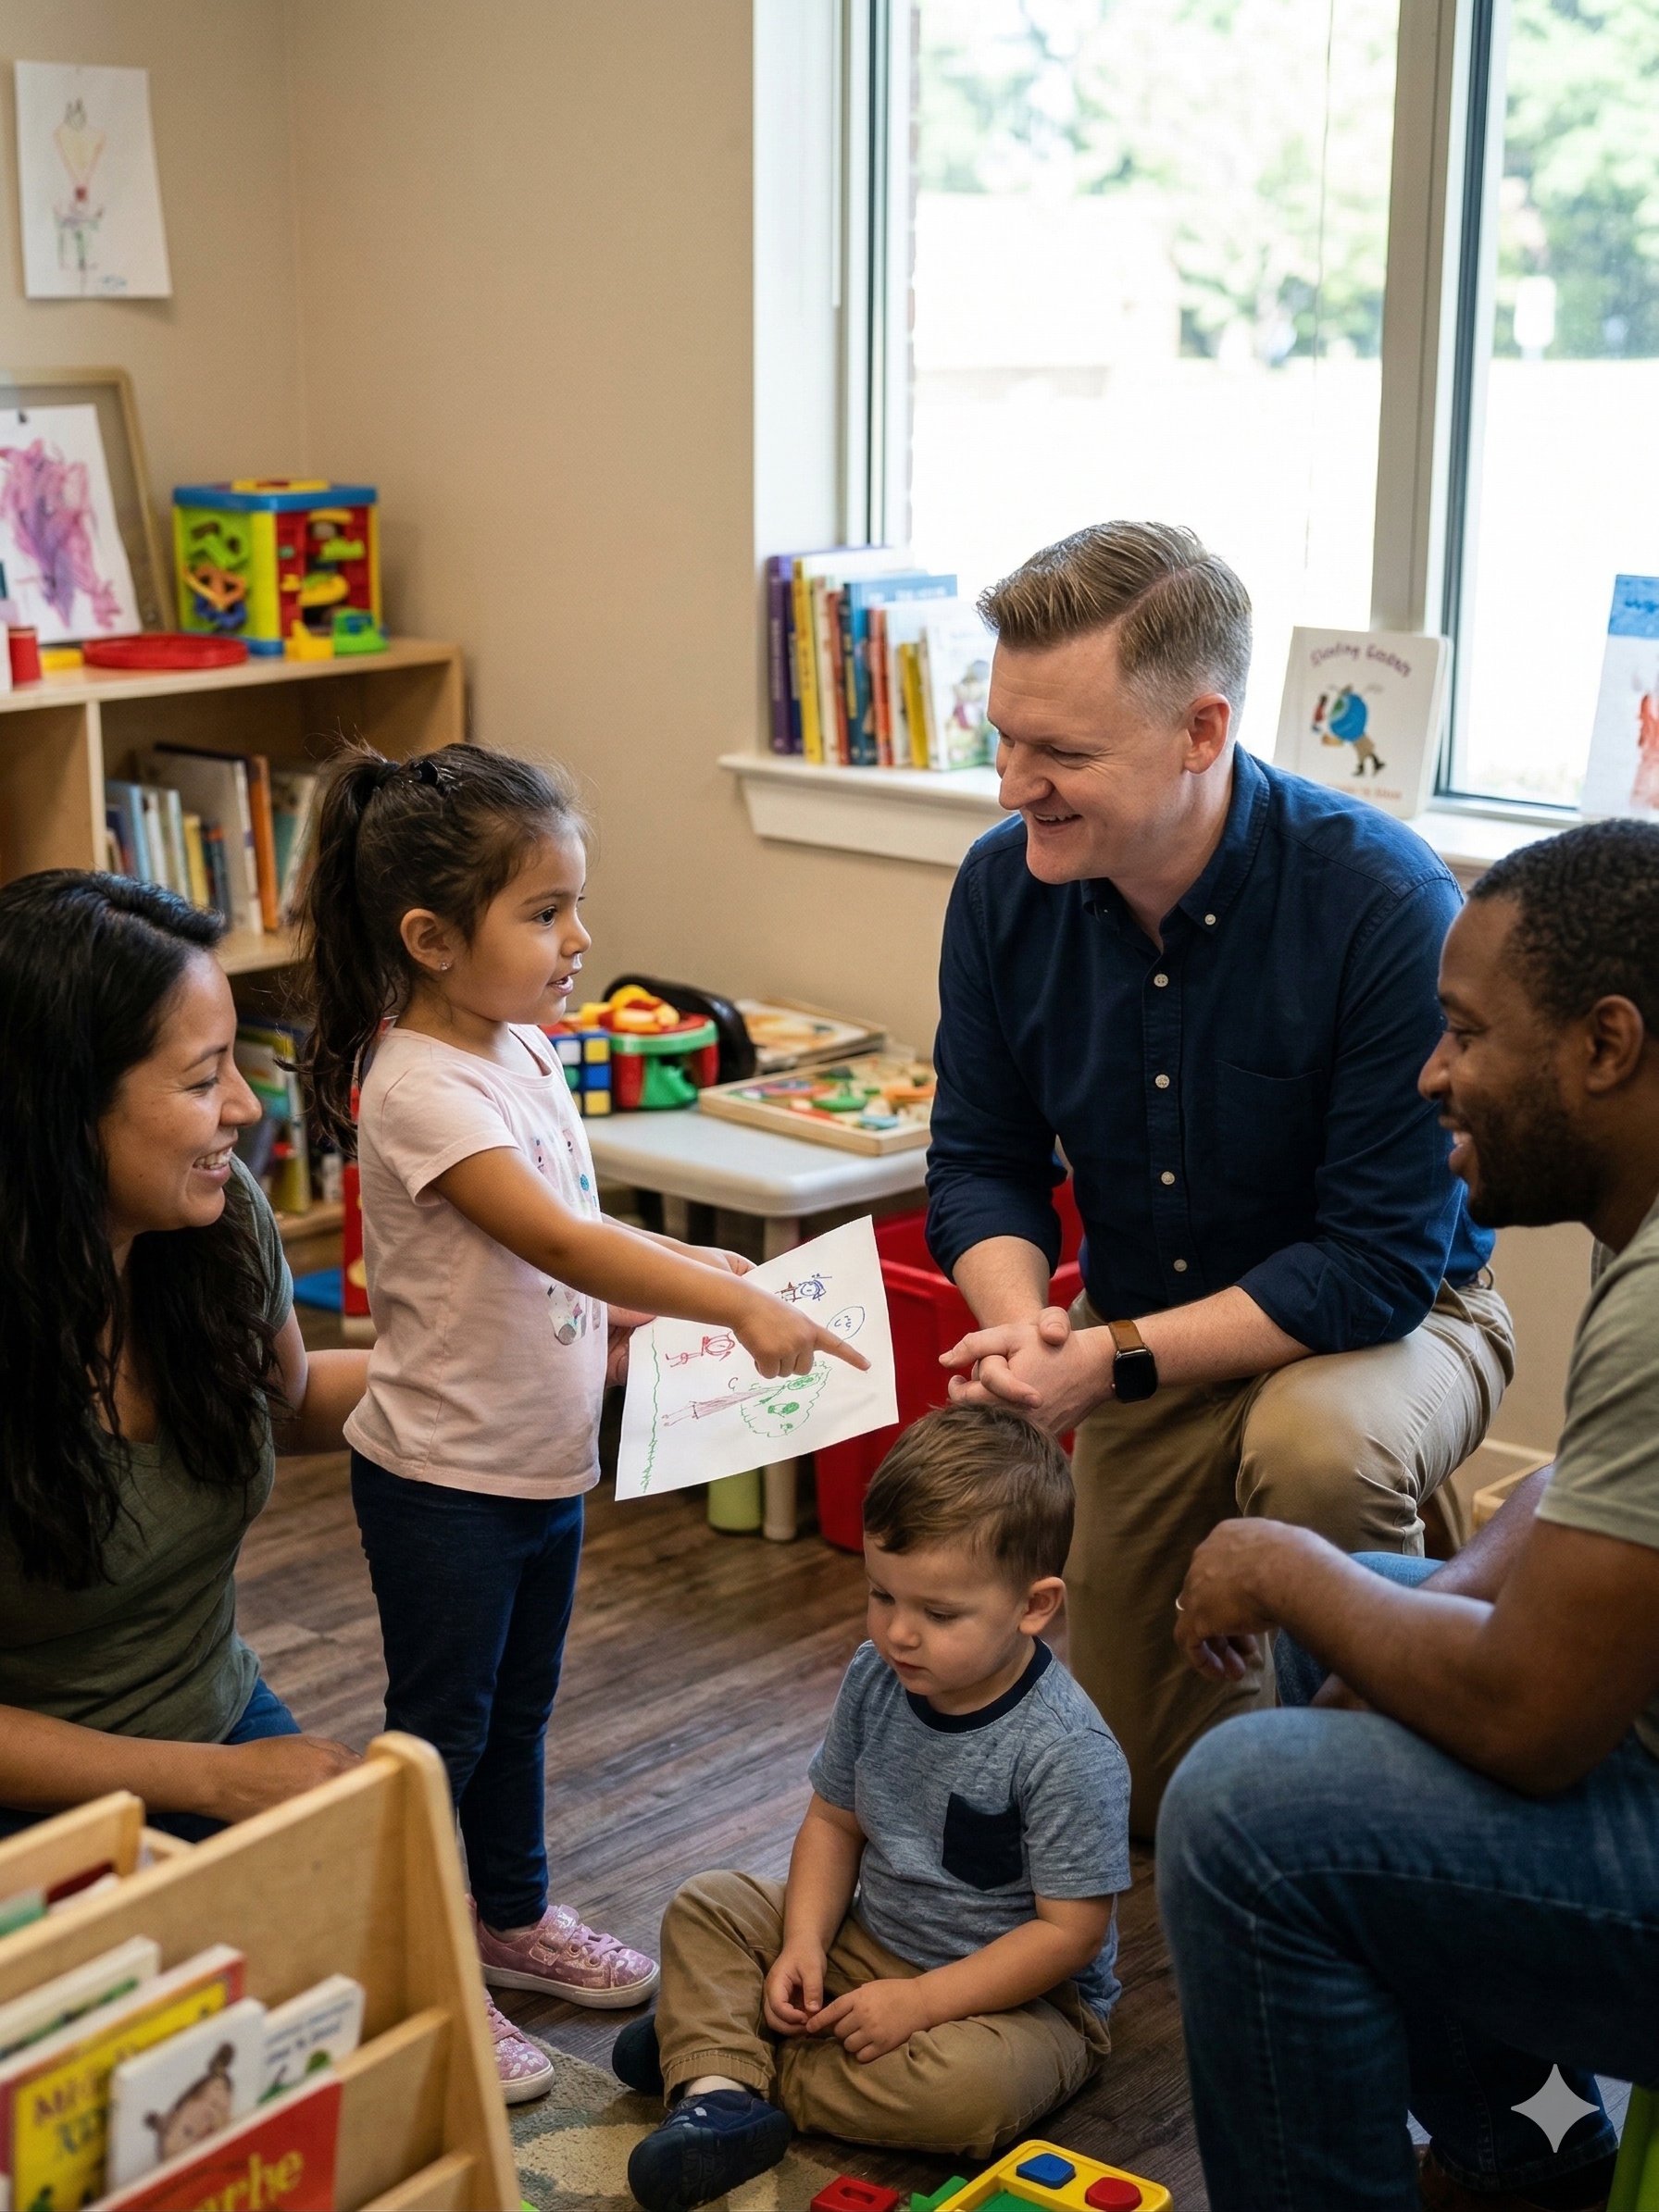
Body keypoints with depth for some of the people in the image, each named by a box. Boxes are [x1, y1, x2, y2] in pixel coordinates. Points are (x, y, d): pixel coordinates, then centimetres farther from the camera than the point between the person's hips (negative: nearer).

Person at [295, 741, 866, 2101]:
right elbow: (556, 1242, -32)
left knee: (521, 1703, 23)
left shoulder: (523, 1048, 3)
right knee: (443, 1726, 7)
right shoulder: (420, 1087, -25)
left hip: (547, 1455, 8)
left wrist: (679, 1263, 1)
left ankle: (512, 1913, 42)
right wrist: (739, 1308, -35)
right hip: (443, 1476, -8)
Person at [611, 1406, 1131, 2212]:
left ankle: (723, 2052, -17)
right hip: (867, 1943, 6)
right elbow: (835, 1820, 5)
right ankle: (719, 2093, -20)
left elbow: (1071, 1930, -24)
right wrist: (804, 1946, -11)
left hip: (1020, 1994, -6)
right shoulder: (874, 1678, -7)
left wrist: (921, 2001, -26)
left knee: (968, 2086, -36)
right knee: (707, 1906, 0)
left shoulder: (1068, 1753, -27)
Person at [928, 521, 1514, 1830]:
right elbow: (981, 1164, -4)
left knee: (1316, 1442, -41)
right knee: (1138, 1784, 8)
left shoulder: (1387, 907, -30)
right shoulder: (1006, 887, -13)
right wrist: (1025, 1328, -25)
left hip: (1389, 1324, -4)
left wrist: (1113, 1360, -33)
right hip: (1146, 1344, 5)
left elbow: (1378, 1264, -28)